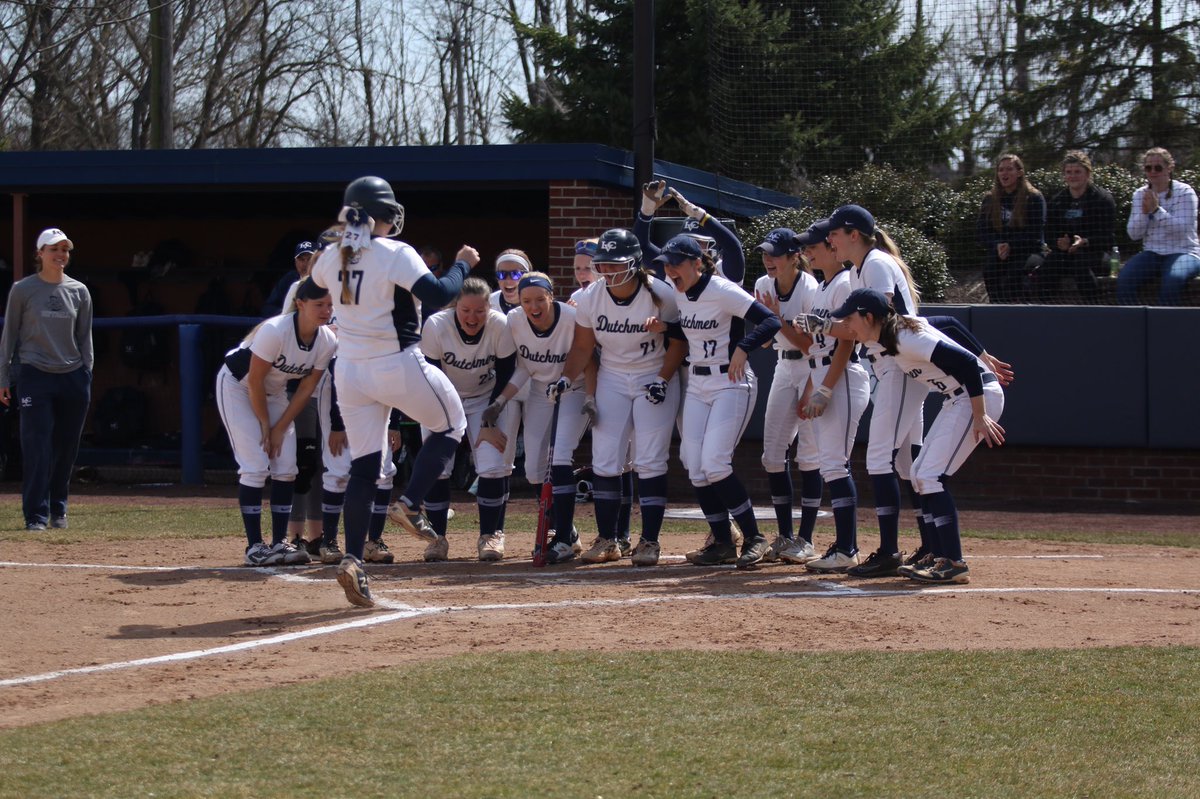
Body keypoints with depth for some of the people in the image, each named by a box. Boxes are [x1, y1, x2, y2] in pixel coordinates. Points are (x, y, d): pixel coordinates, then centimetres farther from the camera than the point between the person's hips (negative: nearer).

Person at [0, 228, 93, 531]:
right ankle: (36, 515, -7)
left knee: (66, 449, 7)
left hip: (72, 379, 3)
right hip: (34, 376, -3)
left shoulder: (79, 291, 8)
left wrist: (86, 378, 8)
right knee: (37, 447, -9)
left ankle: (58, 509, 20)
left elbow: (85, 337, 13)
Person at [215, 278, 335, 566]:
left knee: (286, 468, -2)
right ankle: (254, 546, -11)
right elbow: (255, 380, -25)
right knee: (255, 466, -14)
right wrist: (265, 424, -16)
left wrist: (280, 428, -8)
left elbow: (306, 387, -7)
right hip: (237, 384, -6)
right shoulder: (275, 331, -34)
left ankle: (280, 542, 4)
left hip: (274, 391, 6)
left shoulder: (328, 342, -16)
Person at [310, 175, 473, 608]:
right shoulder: (395, 254, -15)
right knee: (450, 424, 20)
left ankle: (352, 558, -6)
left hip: (350, 372, 5)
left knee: (363, 466, 6)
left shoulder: (333, 257, 3)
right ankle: (410, 504, 5)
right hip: (399, 367, -5)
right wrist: (462, 263, -6)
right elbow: (439, 294, -23)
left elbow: (316, 278, 26)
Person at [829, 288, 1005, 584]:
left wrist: (979, 416, -25)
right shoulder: (889, 339, 6)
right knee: (921, 474, 12)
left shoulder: (907, 339, -23)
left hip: (980, 395, -10)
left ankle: (955, 564, -14)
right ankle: (940, 556, 16)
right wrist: (985, 358, 22)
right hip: (957, 400, 10)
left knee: (930, 477, -14)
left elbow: (966, 363, -27)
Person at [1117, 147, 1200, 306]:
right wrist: (1144, 212, -11)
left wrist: (1156, 210, -21)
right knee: (1124, 279, -25)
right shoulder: (1140, 195, 11)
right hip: (1152, 253, 4)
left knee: (1172, 279, -37)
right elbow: (1134, 234, 6)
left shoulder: (1184, 192, -2)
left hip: (1183, 253, -4)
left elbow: (1182, 229, -15)